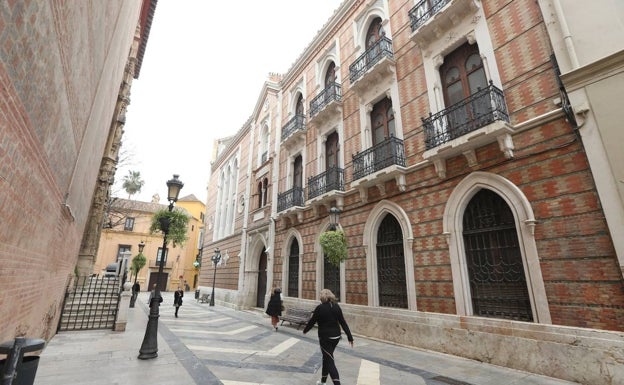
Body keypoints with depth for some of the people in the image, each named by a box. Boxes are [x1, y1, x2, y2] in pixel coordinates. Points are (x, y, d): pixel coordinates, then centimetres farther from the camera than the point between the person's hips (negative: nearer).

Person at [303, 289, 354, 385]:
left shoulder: (320, 308, -15)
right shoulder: (336, 307, -2)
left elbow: (312, 321, -5)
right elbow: (343, 323, -1)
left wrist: (305, 330, 13)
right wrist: (350, 337, 2)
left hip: (325, 337, -6)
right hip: (336, 336, 6)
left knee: (329, 361, 1)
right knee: (327, 357, 22)